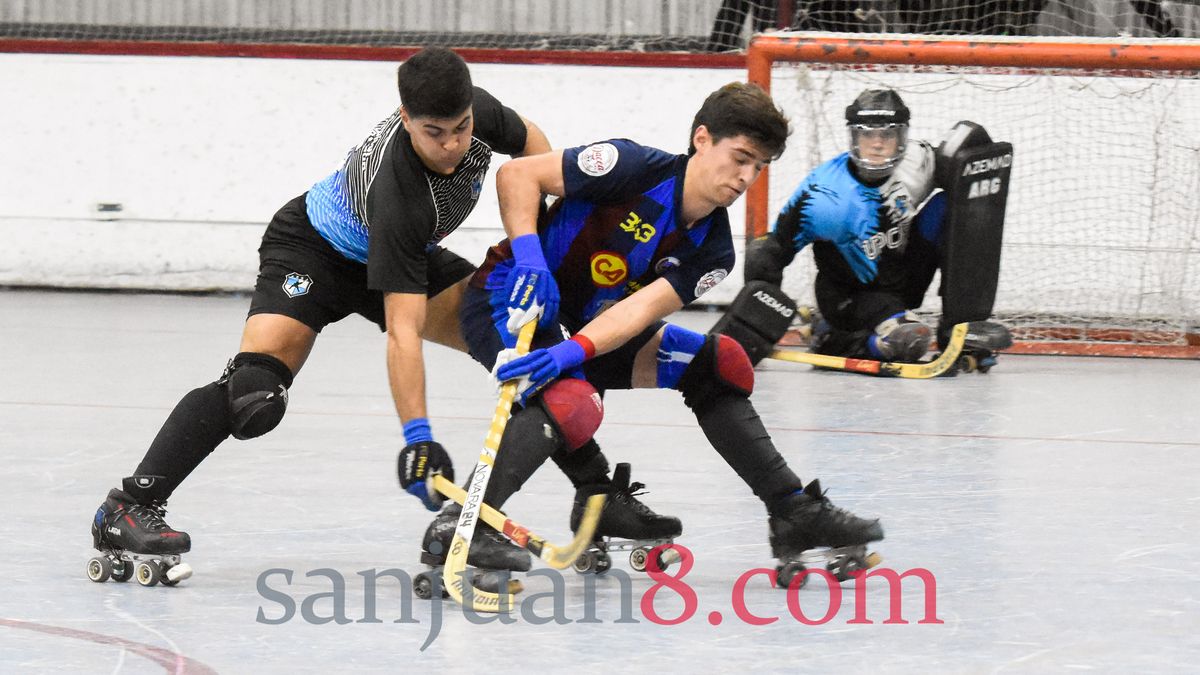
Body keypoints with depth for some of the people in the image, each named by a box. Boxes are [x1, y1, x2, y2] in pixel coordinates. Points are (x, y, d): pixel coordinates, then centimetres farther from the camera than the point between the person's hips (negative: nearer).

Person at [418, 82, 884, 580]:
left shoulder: (710, 251, -4)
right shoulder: (635, 169, -20)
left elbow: (643, 309, -20)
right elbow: (516, 175, -16)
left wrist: (573, 351, -36)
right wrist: (528, 256, -28)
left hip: (586, 326, 7)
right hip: (506, 302, -7)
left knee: (718, 363, 5)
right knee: (570, 404, -35)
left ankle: (794, 513, 12)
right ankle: (458, 526, -38)